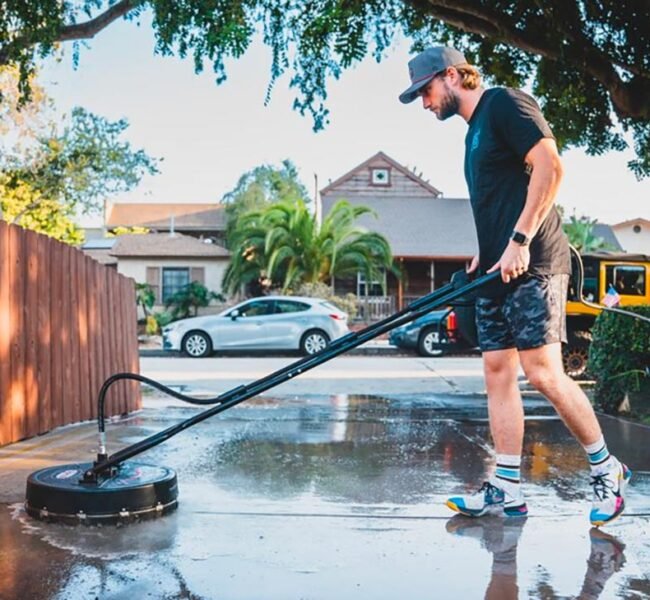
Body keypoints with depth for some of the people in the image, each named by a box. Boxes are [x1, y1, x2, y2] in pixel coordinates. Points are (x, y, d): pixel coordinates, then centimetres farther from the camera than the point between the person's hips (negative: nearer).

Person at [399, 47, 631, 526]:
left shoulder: (504, 103, -5)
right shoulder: (475, 129, 23)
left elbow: (550, 165, -17)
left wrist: (519, 242, -20)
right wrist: (483, 257, 16)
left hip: (531, 266, -10)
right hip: (498, 271, 10)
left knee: (543, 372, -12)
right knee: (498, 374, 5)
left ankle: (607, 469, 5)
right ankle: (507, 488, 8)